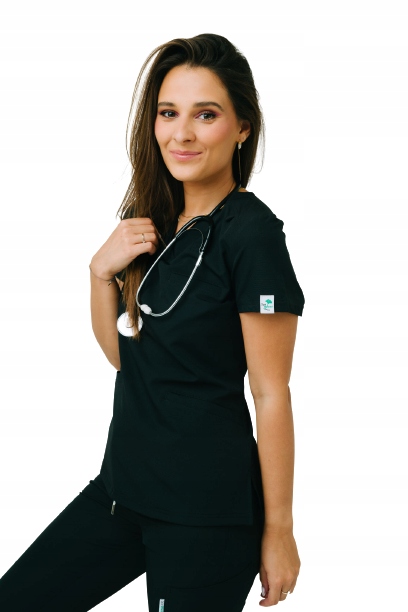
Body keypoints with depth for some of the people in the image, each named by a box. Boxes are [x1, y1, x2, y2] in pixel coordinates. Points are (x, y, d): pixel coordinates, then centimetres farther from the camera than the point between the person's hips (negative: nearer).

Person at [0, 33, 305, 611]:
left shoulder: (252, 232, -16)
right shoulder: (150, 218, 7)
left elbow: (271, 393, -15)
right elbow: (121, 353, 11)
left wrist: (278, 530, -12)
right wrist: (102, 270, -6)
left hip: (206, 507, -8)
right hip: (125, 481, 8)